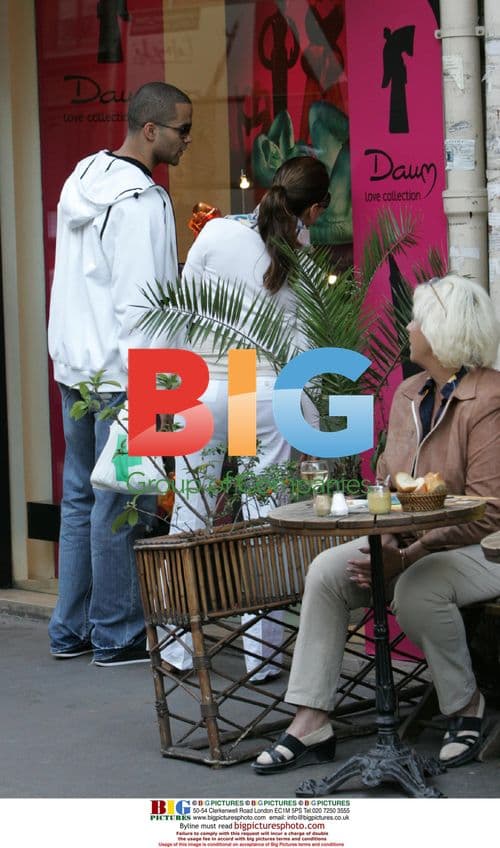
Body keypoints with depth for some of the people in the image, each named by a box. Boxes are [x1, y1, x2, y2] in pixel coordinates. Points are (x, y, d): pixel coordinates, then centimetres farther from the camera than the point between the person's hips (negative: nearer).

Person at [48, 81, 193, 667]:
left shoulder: (83, 181, 12)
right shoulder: (141, 203, -17)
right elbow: (141, 305, -20)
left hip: (74, 368, 10)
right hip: (122, 376, -10)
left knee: (81, 499, 15)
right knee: (121, 508, -2)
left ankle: (71, 631, 21)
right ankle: (117, 637, 5)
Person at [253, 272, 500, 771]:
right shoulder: (409, 394, 12)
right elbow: (387, 479, 14)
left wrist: (412, 554, -26)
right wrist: (383, 544, -7)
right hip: (406, 543, 7)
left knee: (417, 590, -36)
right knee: (326, 570, -15)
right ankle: (310, 725, -16)